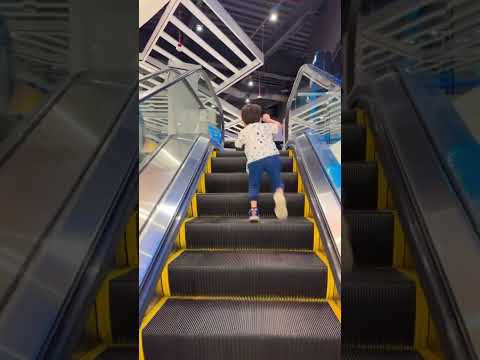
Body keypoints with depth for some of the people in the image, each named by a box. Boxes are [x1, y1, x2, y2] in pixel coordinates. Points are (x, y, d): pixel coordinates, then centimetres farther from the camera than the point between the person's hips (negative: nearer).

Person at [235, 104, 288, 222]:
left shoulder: (243, 132, 21)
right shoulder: (265, 126, 24)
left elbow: (237, 145, 37)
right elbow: (279, 126, 40)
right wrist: (268, 120, 57)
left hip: (254, 161, 0)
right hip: (272, 156, 0)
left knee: (253, 186, 13)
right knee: (276, 180, 9)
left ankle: (254, 210, -8)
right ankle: (279, 194, -27)